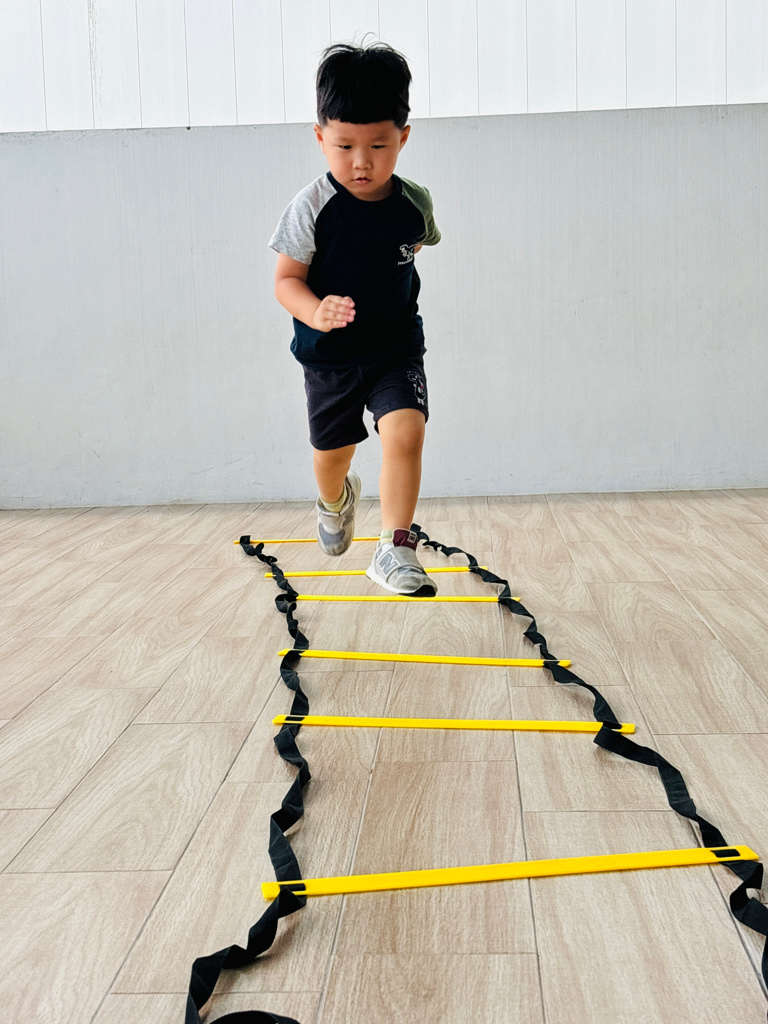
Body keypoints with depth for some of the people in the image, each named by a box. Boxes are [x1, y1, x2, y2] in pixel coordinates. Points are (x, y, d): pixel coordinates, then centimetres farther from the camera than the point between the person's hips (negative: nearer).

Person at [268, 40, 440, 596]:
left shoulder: (415, 203, -7)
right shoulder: (312, 207, -15)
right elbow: (287, 279, -12)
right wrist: (315, 313, -30)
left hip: (397, 348, 1)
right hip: (329, 353, 0)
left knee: (405, 433, -21)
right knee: (331, 455, 14)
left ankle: (395, 549, -10)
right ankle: (337, 499, 51)